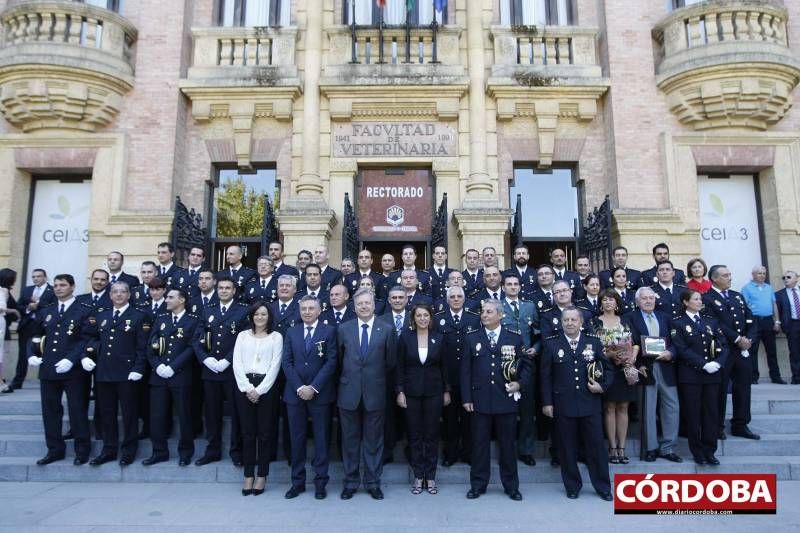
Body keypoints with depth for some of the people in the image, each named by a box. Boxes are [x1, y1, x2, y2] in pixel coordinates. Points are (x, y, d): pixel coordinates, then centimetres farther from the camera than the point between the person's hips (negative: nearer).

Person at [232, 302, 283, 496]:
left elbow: (275, 365, -3)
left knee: (264, 433, 3)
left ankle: (262, 475, 15)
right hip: (245, 387, 2)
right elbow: (237, 364, 3)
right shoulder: (242, 336, 10)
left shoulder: (276, 337, 4)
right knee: (247, 433, 6)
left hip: (266, 387, -2)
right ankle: (248, 475, 17)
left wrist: (259, 390, -11)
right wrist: (247, 388, -8)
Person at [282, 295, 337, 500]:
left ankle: (320, 482, 16)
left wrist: (313, 388, -14)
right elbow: (286, 362, 3)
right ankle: (298, 481, 20)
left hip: (320, 394, -2)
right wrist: (299, 387, -9)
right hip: (295, 393, 3)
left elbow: (331, 362, -8)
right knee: (297, 439, 9)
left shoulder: (329, 331, -1)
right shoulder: (291, 332, 9)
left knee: (321, 439, 5)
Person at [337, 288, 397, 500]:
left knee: (373, 440, 8)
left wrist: (377, 378, 9)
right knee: (350, 440, 10)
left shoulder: (386, 330, -1)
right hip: (349, 392, 1)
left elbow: (391, 362, 4)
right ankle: (350, 482, 23)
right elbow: (339, 359, 11)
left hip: (375, 393, -1)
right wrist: (347, 377, 10)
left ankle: (373, 482, 21)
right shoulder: (344, 329, 3)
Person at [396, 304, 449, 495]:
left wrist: (447, 390, 4)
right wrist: (400, 391, -6)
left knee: (432, 434, 7)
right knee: (415, 435, 7)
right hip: (412, 391, -1)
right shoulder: (405, 337, -3)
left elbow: (443, 366, 6)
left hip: (433, 391, 1)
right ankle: (418, 476, 19)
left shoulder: (438, 338, 1)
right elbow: (400, 367, -1)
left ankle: (430, 477, 18)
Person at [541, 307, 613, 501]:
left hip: (590, 403, 1)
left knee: (596, 445, 7)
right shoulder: (551, 344, 1)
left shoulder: (594, 342, 5)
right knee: (567, 448, 8)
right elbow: (546, 375, 1)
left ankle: (603, 487, 24)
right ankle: (572, 486, 24)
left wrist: (603, 386, -7)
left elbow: (608, 369, 11)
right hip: (563, 405, -1)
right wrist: (547, 402, -2)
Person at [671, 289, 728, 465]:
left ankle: (709, 451, 16)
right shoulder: (678, 323, -1)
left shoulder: (711, 321, 13)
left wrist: (718, 362, -11)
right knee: (693, 414, 2)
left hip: (712, 375, 4)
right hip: (690, 376, -4)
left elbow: (723, 345, 7)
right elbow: (681, 349, -10)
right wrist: (704, 364, -17)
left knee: (711, 412, 5)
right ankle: (697, 452, 14)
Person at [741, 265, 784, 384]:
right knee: (753, 350, -2)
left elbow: (774, 304, 15)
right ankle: (753, 377, 3)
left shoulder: (769, 287, 15)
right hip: (754, 321, -5)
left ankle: (775, 376, 17)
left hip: (768, 321, 5)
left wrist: (777, 321, 8)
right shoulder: (747, 288, -1)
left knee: (772, 350, 9)